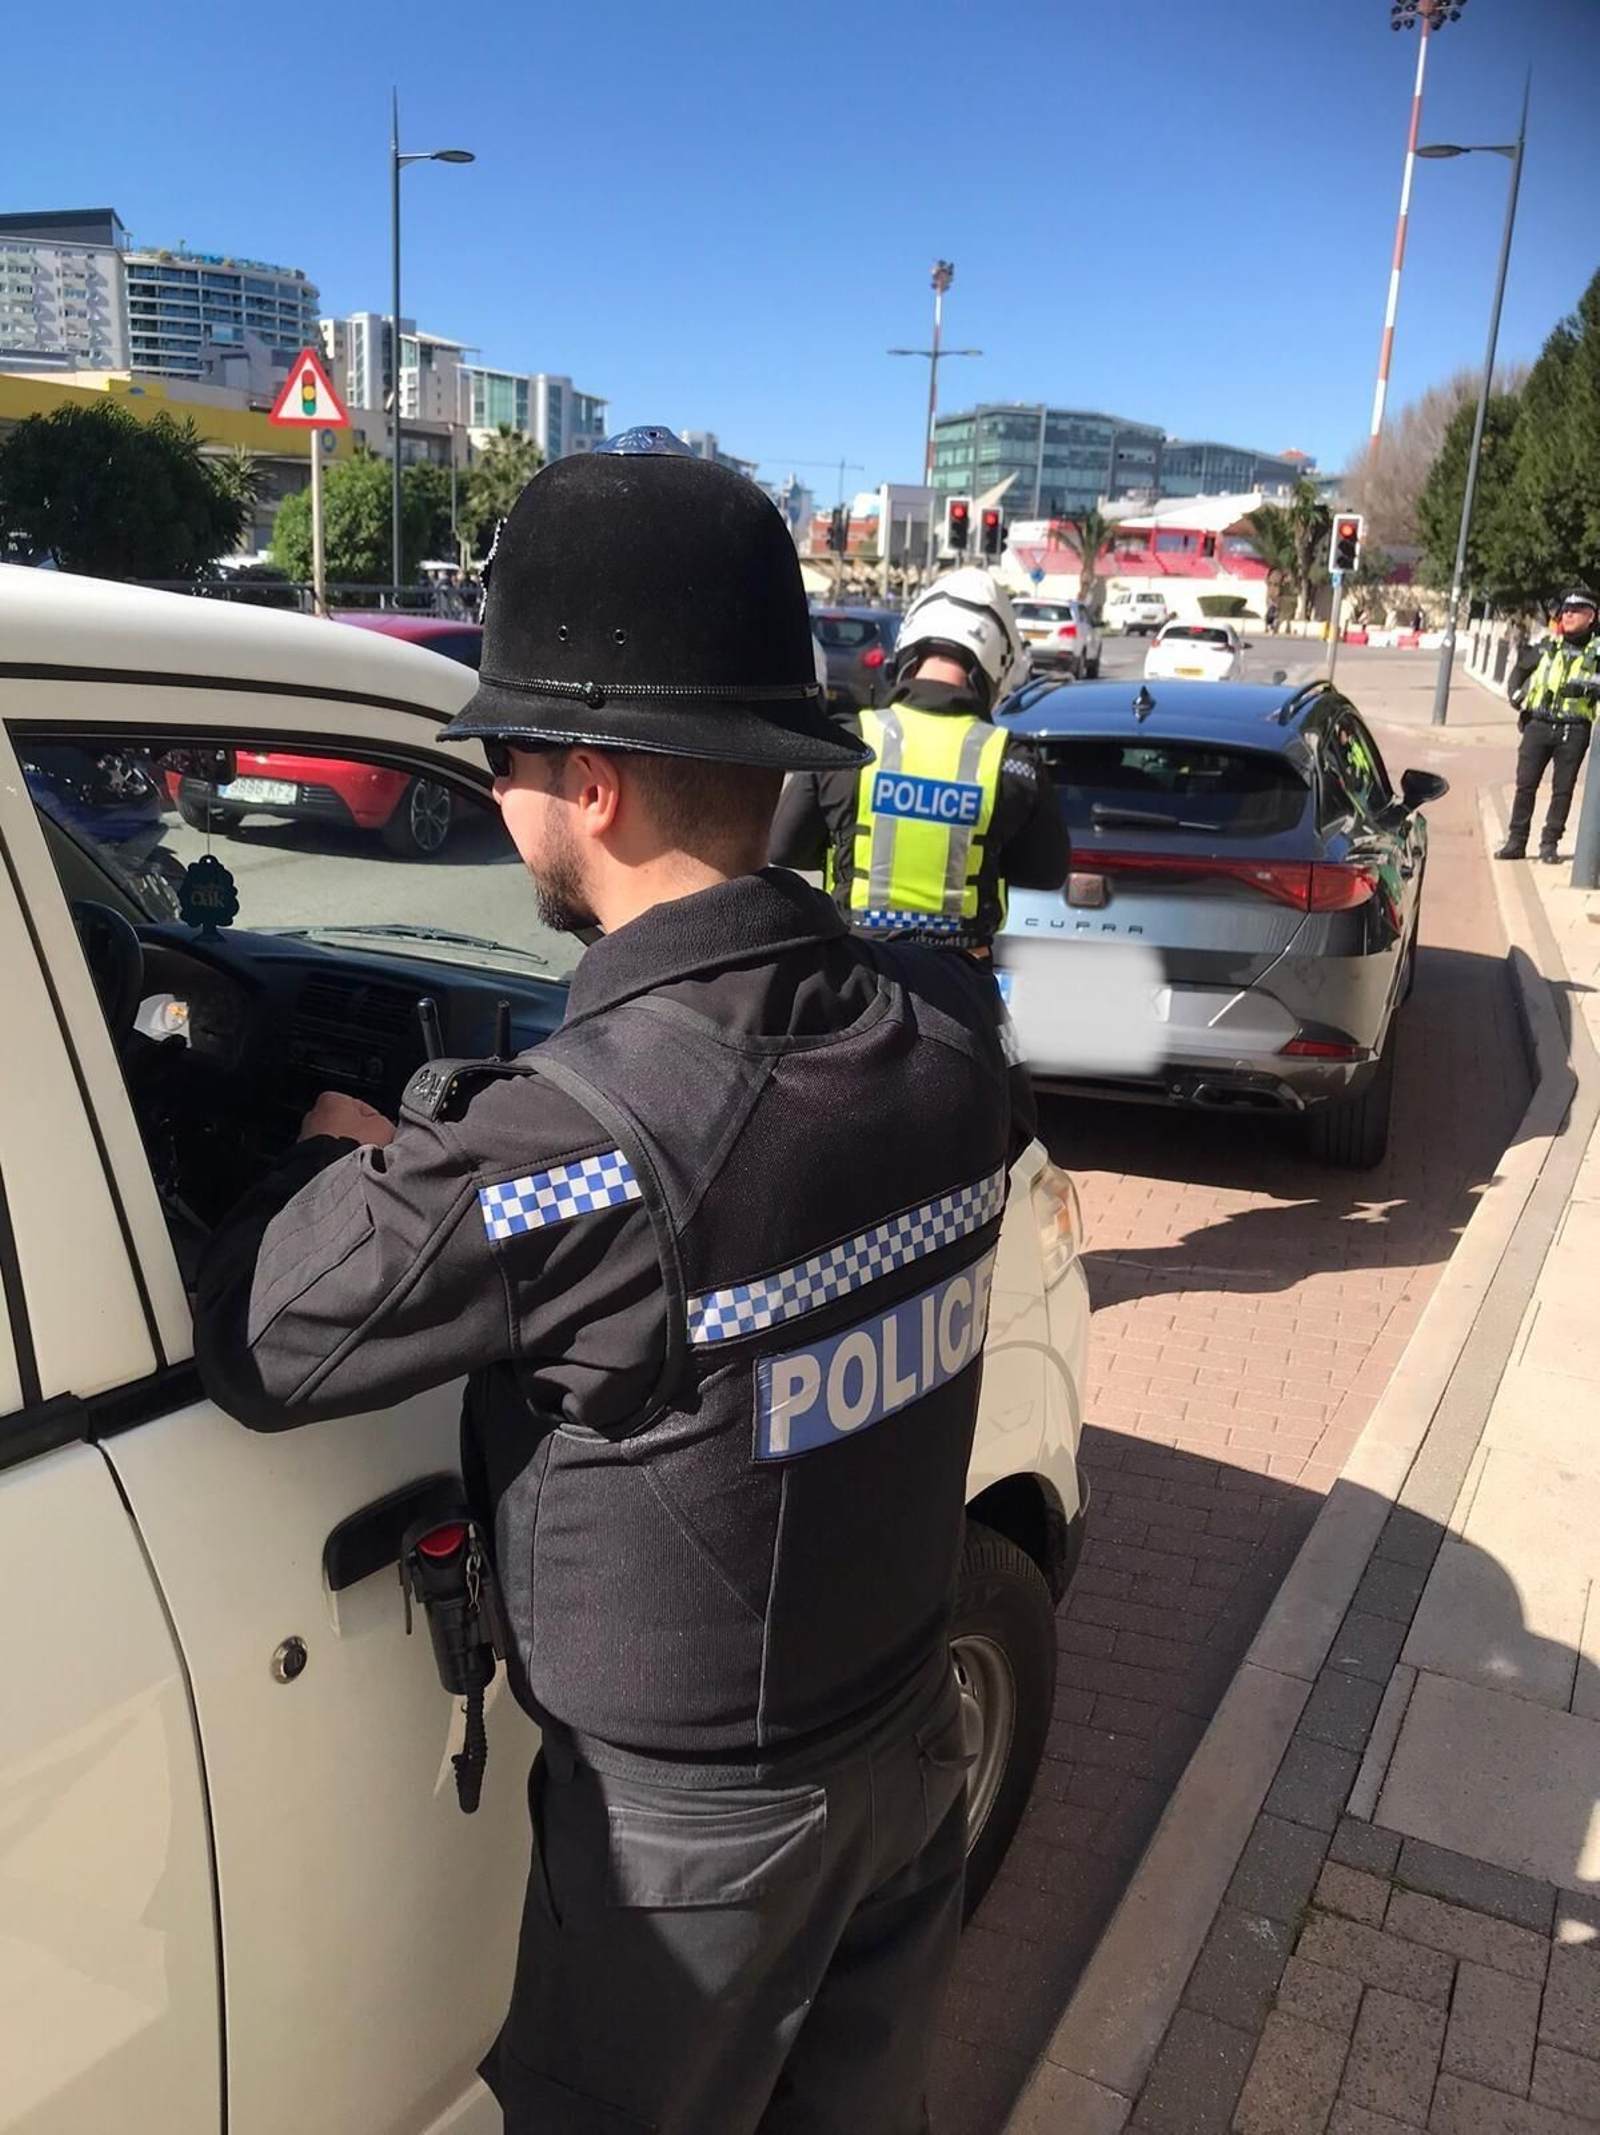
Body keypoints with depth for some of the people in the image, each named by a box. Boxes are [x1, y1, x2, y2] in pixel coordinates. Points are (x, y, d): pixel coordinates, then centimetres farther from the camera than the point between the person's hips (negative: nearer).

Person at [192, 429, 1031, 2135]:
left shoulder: (574, 1152, -35)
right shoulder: (951, 1035, -15)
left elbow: (252, 1353, -21)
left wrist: (337, 1154, -2)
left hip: (693, 1821, -5)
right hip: (911, 1742, 5)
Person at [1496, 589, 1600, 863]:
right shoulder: (1547, 647, 9)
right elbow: (1520, 670, 21)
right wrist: (1517, 695, 8)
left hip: (1574, 730, -2)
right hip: (1538, 724, 2)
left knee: (1562, 789, 2)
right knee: (1525, 785, 2)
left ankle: (1550, 844, 10)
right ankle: (1516, 842, 9)